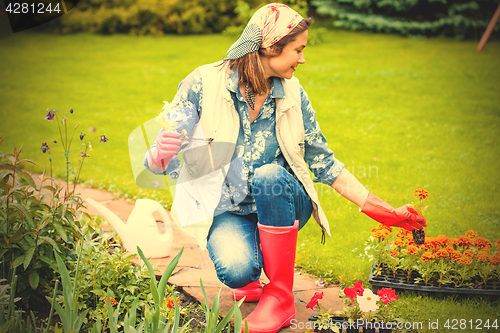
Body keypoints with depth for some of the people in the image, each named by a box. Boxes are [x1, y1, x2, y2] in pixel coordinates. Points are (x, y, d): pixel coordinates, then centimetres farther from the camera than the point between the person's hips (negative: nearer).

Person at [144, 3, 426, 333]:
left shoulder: (293, 94, -2)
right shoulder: (204, 84, -12)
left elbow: (324, 162, 5)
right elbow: (158, 161, -9)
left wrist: (386, 213, 4)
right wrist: (161, 157, -35)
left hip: (281, 207, 3)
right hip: (228, 212, -2)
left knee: (269, 176, -33)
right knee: (237, 269, -34)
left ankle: (281, 294, -18)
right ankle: (247, 279, 5)